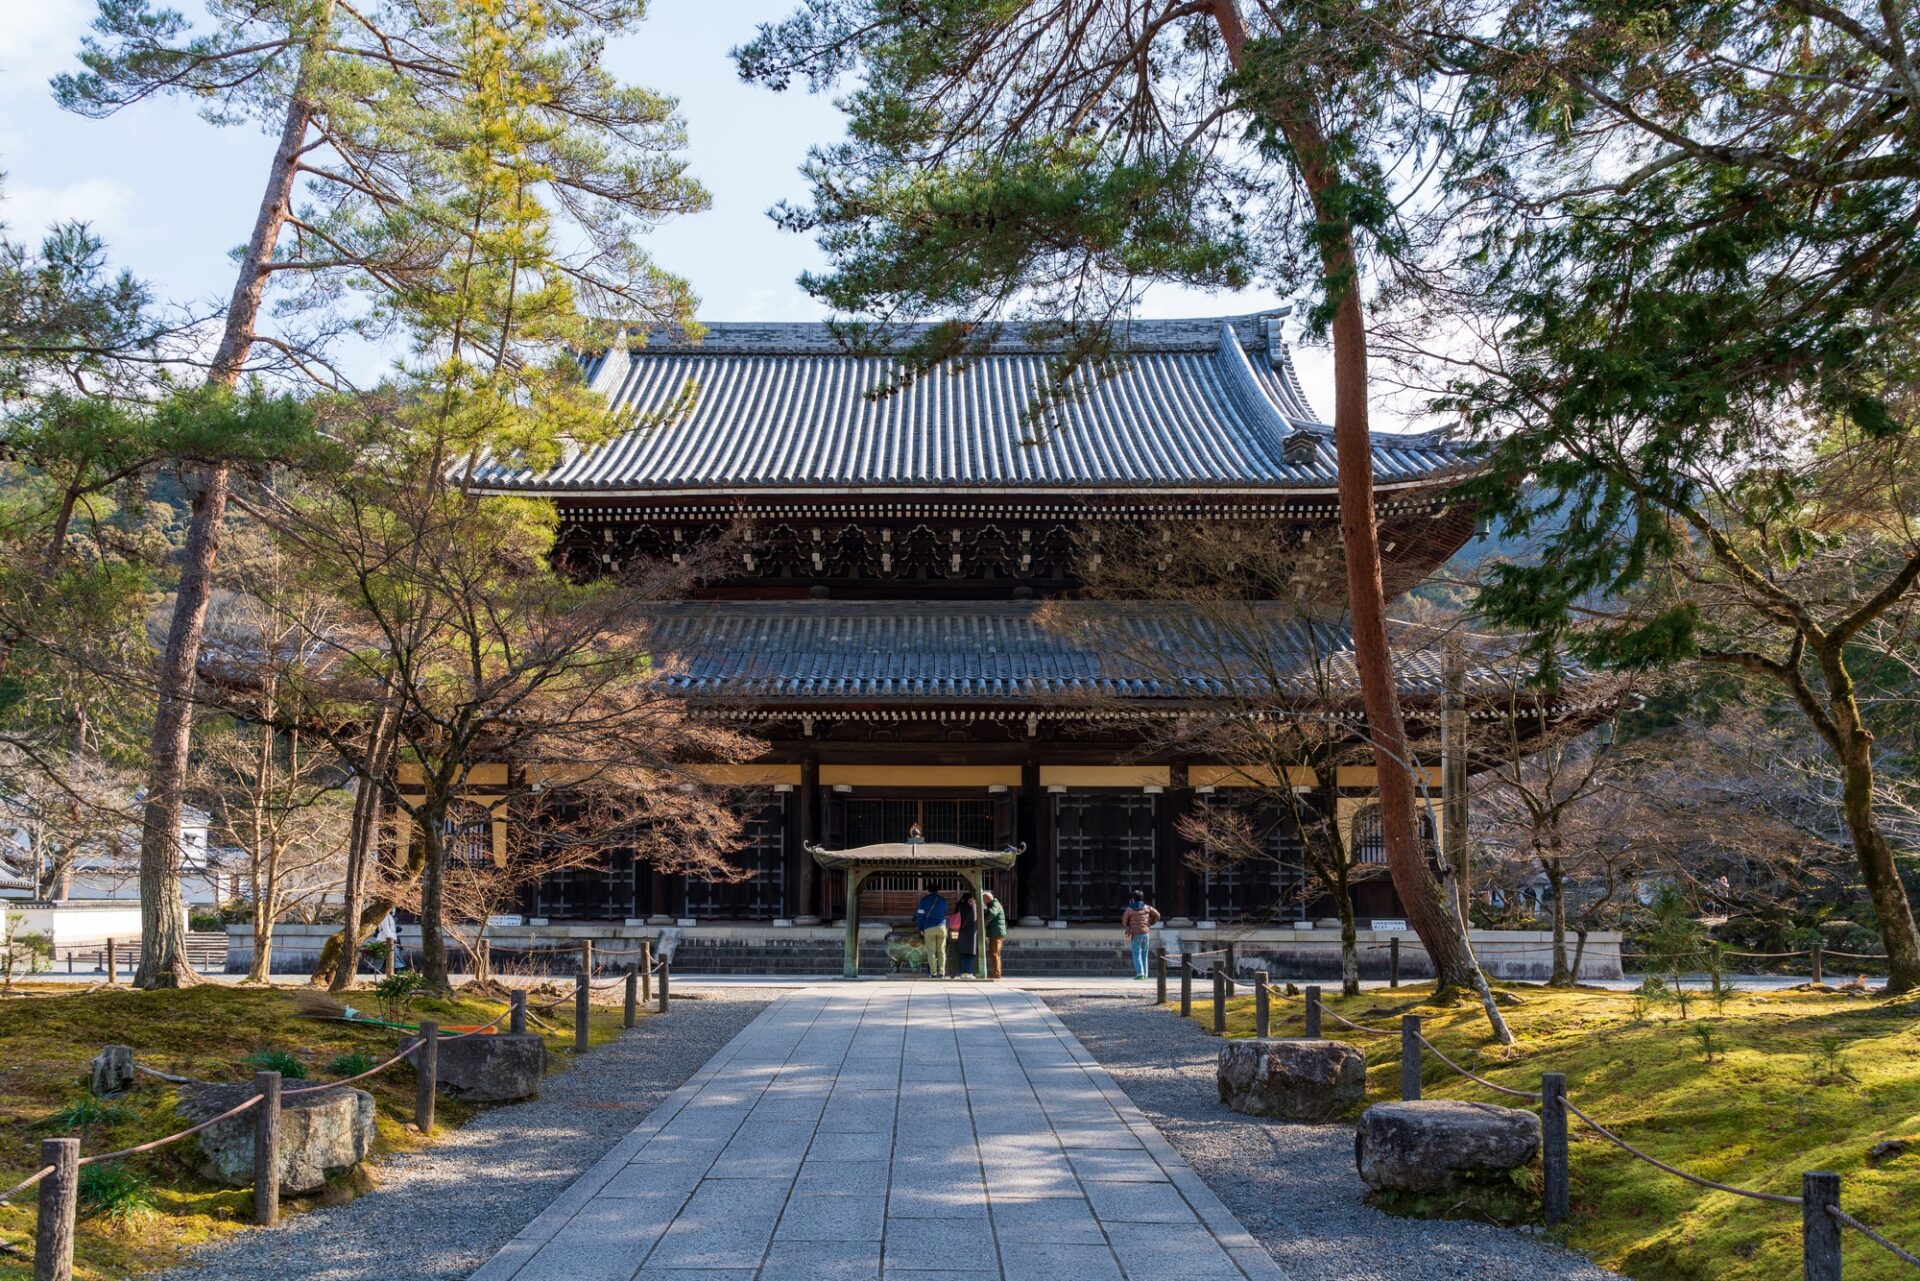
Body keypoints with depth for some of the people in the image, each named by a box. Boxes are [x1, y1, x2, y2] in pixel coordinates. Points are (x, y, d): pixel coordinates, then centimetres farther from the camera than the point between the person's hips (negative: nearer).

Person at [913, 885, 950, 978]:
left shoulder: (924, 900, 3)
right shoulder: (943, 900, 11)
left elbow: (920, 915, 0)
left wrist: (920, 928, 5)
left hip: (929, 928, -2)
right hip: (942, 927, 2)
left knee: (931, 951, -1)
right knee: (941, 951, 3)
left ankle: (933, 972, -7)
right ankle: (941, 972, -4)